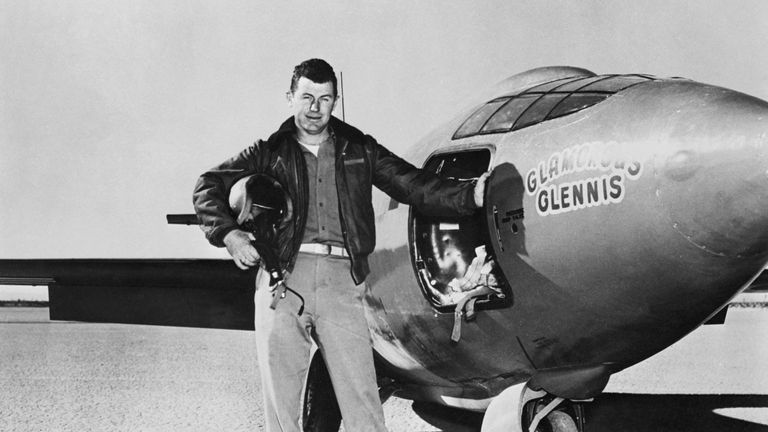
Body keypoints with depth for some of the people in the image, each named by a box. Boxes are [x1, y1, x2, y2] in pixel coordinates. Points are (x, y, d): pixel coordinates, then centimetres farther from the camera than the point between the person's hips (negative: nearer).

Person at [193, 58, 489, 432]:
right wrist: (229, 234, -4)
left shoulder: (359, 149, 16)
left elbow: (414, 186, 9)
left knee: (361, 398, -6)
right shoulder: (271, 152, 15)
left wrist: (471, 195, -6)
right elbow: (208, 186, 14)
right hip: (283, 278, 0)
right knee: (280, 398, 2)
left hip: (342, 280, 0)